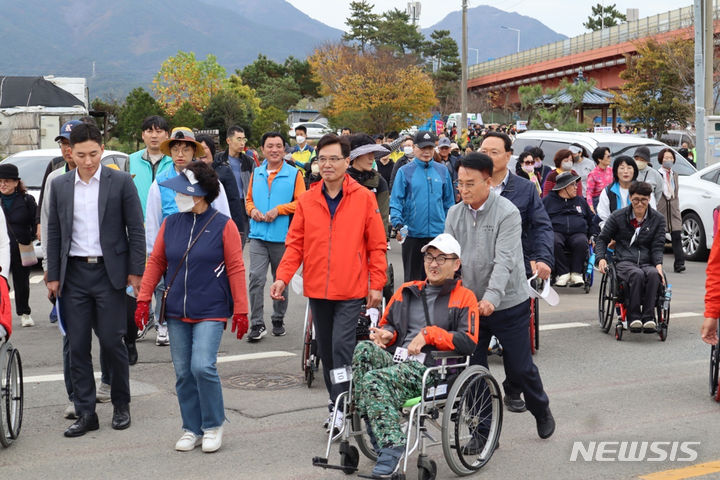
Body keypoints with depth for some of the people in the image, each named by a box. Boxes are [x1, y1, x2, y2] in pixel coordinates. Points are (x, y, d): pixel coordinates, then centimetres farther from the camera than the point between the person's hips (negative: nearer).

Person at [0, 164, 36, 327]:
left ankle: (24, 313, 25)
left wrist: (30, 239, -5)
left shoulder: (27, 200, 0)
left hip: (21, 249, 0)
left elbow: (35, 222, 5)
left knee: (22, 283, 10)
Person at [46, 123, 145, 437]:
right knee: (77, 346, 3)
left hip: (109, 272, -3)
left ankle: (121, 404, 18)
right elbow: (54, 233, 11)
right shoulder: (60, 186, 7)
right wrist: (53, 276, 6)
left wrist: (135, 271, -5)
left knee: (111, 341, -1)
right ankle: (85, 413, 11)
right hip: (74, 273, 3)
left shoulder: (121, 182, -2)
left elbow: (136, 229, 0)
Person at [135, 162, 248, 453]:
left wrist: (240, 310, -7)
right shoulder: (170, 224, 6)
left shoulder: (223, 226, -5)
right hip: (176, 313, 5)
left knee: (203, 366, -15)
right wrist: (144, 299, 5)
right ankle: (192, 430, 21)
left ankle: (213, 426, 6)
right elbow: (156, 262, 11)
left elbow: (235, 269, -5)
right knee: (183, 373, 7)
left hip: (210, 312, -4)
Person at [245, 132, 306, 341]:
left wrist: (278, 210, -15)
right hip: (258, 236, 2)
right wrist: (252, 210, -3)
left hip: (283, 237, -2)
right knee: (256, 277, -9)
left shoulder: (294, 174, -2)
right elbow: (249, 199, 19)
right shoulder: (256, 173, 10)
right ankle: (257, 324, -5)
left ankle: (278, 320, 25)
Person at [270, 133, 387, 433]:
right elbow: (295, 244, 5)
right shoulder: (307, 200, 4)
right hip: (317, 289, 4)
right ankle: (335, 399, 28)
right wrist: (282, 277, -8)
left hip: (351, 290, -4)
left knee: (342, 346, -11)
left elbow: (377, 246, 0)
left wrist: (376, 284, -3)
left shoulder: (364, 198, -3)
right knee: (325, 349, 13)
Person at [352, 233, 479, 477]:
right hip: (395, 361, 6)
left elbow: (469, 343, -4)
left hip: (431, 370, -5)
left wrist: (429, 334, -10)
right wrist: (386, 334, 7)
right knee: (364, 349, -29)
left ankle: (392, 447, -31)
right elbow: (387, 323, 32)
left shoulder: (464, 297, 10)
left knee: (374, 380, -31)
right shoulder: (406, 291, 26)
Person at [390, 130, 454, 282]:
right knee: (413, 276, 6)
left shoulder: (442, 170, 8)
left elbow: (449, 201, 14)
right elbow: (396, 201, -5)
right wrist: (398, 224, -19)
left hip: (438, 233, 2)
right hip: (412, 233, -2)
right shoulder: (405, 171, -1)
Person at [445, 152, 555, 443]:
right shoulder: (455, 214, 3)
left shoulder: (507, 213, -14)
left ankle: (541, 412, 32)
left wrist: (491, 298, -35)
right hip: (470, 304, 4)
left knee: (520, 367, 5)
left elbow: (504, 261, -23)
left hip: (509, 305, -4)